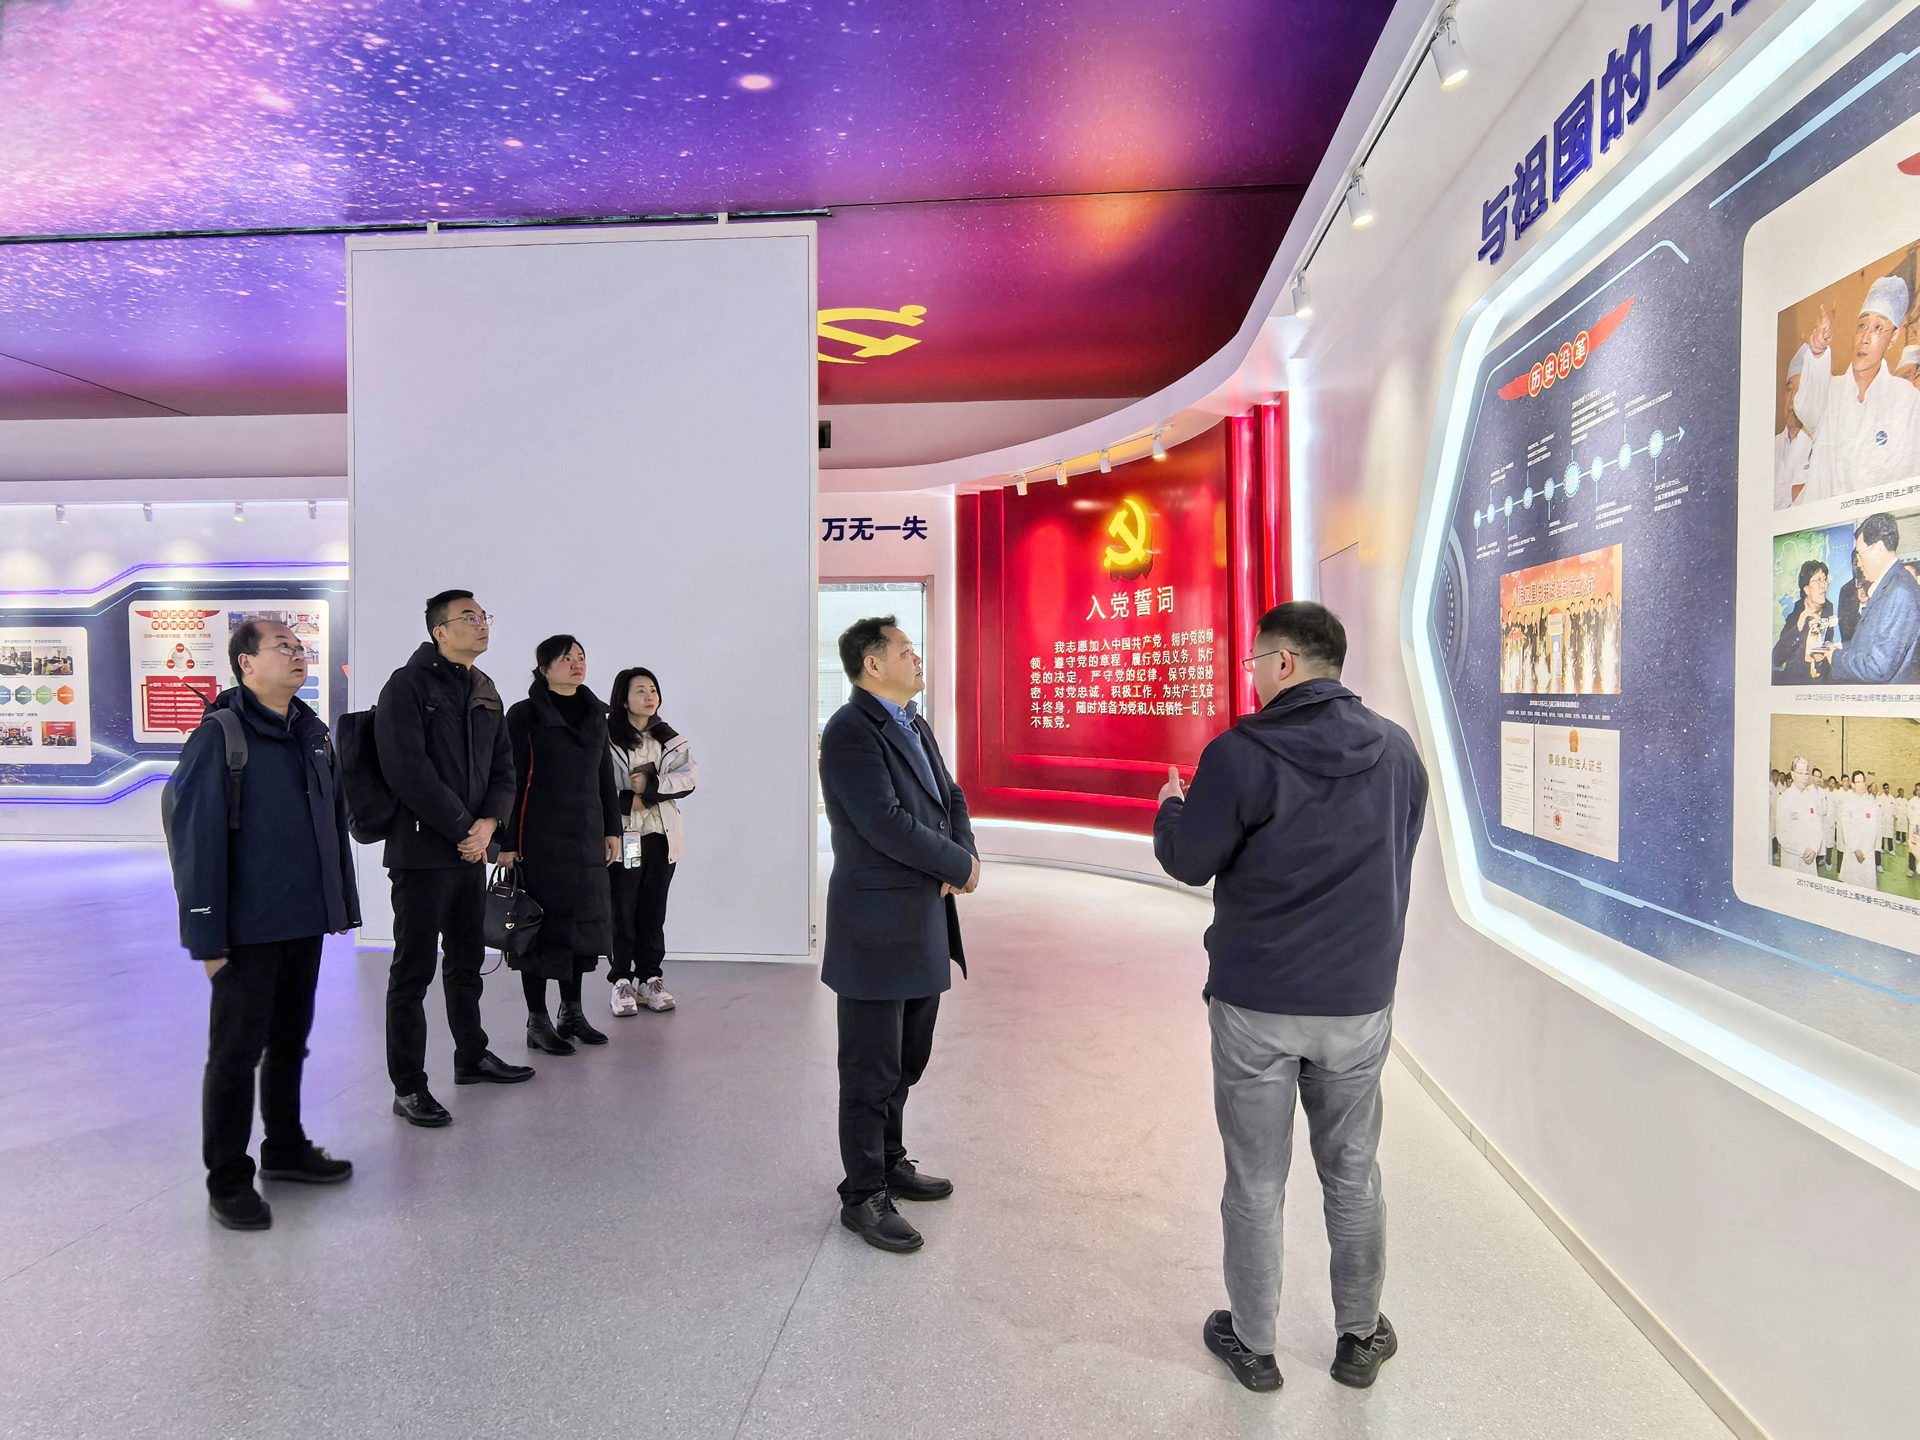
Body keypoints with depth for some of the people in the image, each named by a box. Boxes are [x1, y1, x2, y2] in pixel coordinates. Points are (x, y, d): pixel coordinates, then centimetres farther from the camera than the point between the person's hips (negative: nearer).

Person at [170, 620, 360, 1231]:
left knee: (290, 1041, 19)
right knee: (237, 1051, 4)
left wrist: (343, 902, 14)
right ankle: (228, 1180, 17)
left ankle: (286, 1146, 35)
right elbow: (197, 838, -15)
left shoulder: (313, 733, 10)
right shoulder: (219, 737, -12)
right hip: (248, 929, -7)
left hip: (306, 924, 7)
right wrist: (206, 935, -17)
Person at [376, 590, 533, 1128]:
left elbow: (503, 769, 13)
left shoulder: (486, 693, 14)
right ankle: (408, 1088, 8)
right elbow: (408, 771, -18)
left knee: (467, 961, 19)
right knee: (414, 969, -1)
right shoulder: (408, 685, -10)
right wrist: (462, 829, -14)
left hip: (471, 850, 8)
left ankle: (472, 1057, 34)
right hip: (422, 851, -7)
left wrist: (488, 823, -5)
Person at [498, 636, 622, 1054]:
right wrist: (507, 842, -12)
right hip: (541, 838, -6)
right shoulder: (525, 715, -4)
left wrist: (612, 830, 12)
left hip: (586, 836, 6)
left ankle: (572, 1013, 22)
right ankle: (537, 1022, 7)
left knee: (581, 922, 10)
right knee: (542, 924, -2)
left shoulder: (596, 714, 13)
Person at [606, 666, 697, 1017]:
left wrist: (652, 784, -13)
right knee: (622, 911, 2)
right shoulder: (605, 737, -6)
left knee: (654, 911, 10)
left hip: (661, 837, 4)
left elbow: (689, 777, -1)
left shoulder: (670, 739, 11)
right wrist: (627, 801, -16)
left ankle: (649, 978, 19)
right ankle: (621, 981, 13)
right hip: (622, 838, -4)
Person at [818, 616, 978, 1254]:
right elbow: (886, 824, -24)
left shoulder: (914, 725, 13)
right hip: (877, 927, -9)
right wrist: (959, 867, -14)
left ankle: (891, 1163, 38)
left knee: (905, 1063, 21)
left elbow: (949, 797, 15)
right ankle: (863, 1196, 17)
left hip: (923, 924, 9)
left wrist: (966, 854, -5)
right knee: (872, 1072, 3)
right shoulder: (851, 731, -17)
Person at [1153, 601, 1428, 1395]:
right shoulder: (1397, 749, 0)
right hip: (1360, 1001, 4)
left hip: (1255, 1002, -4)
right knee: (1353, 1175, 19)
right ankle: (1360, 1337, 34)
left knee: (1255, 1182, 11)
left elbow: (1189, 862, -9)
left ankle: (1253, 1345, 26)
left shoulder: (1242, 752, -16)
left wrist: (1171, 806, 11)